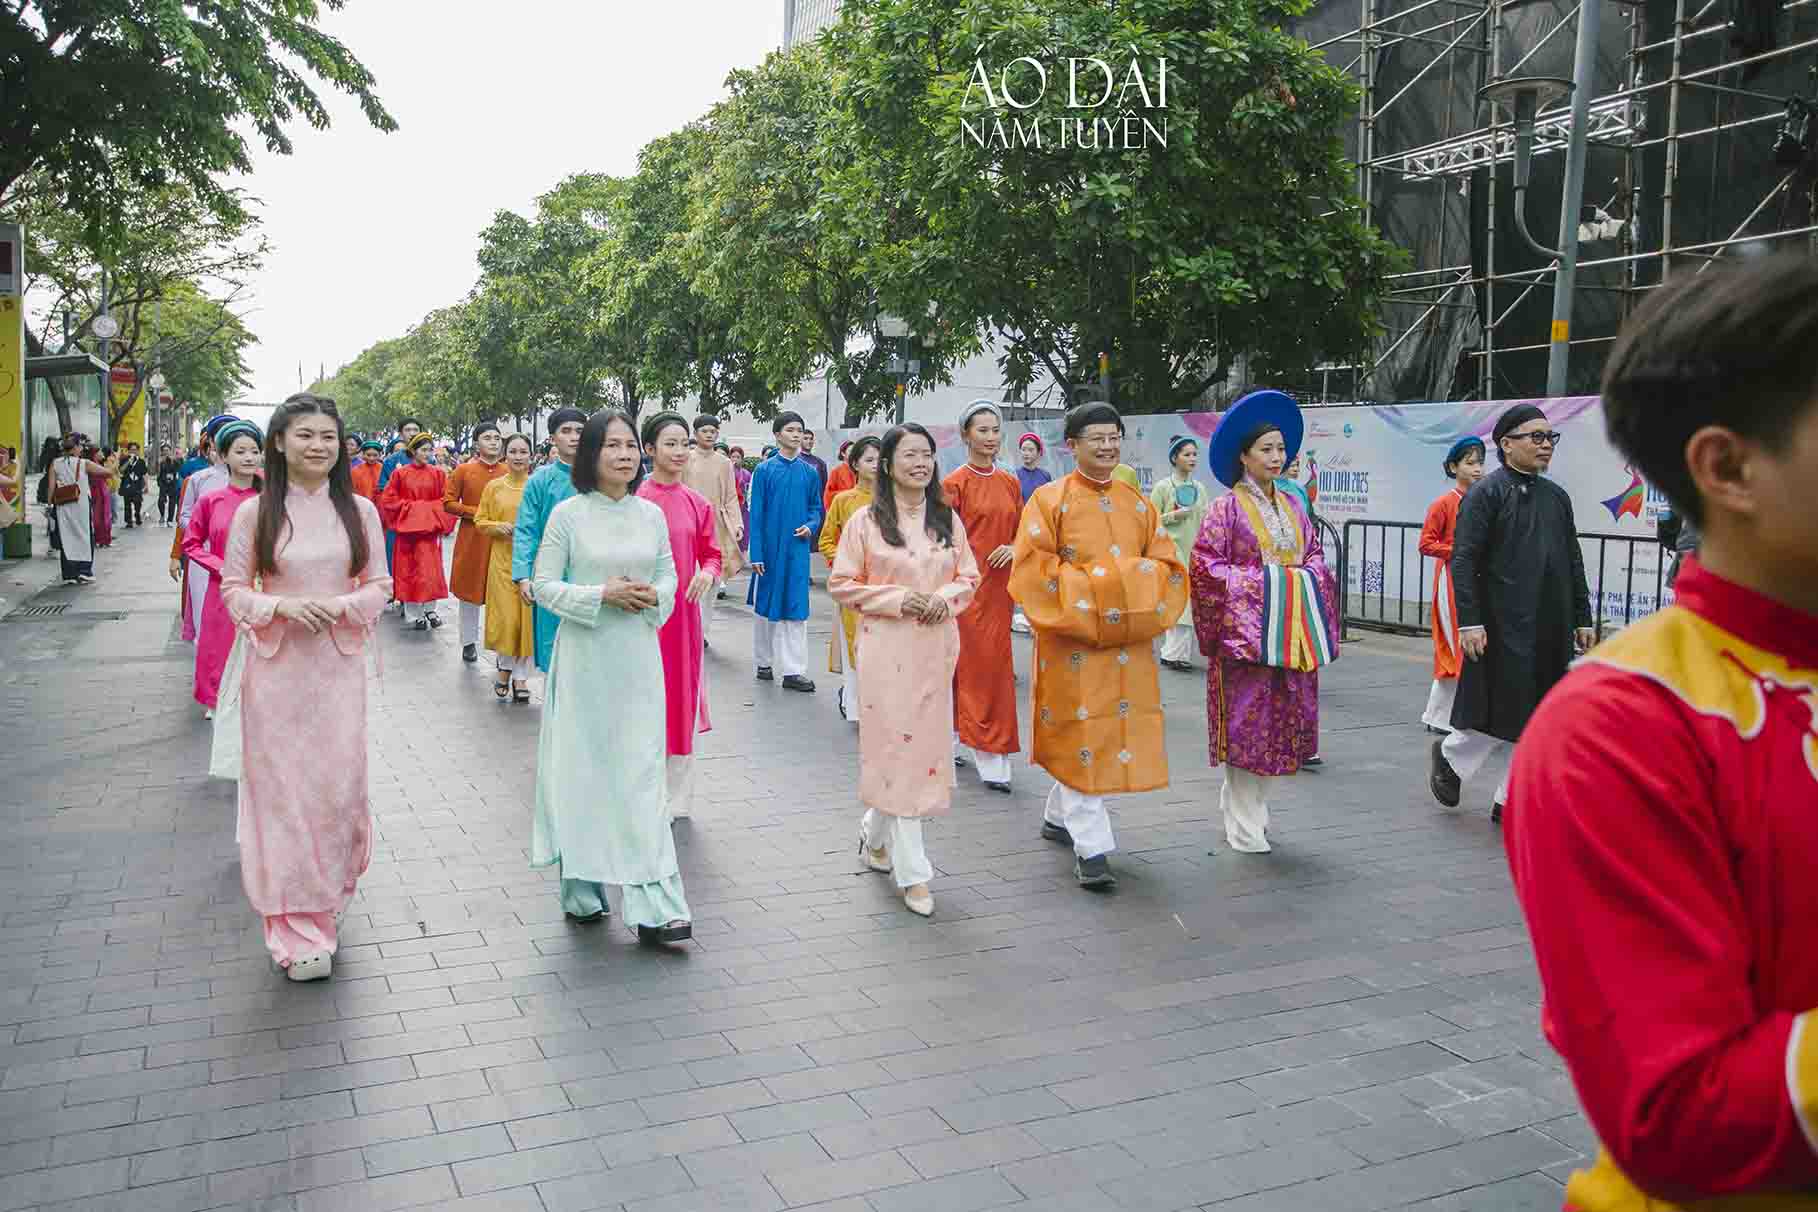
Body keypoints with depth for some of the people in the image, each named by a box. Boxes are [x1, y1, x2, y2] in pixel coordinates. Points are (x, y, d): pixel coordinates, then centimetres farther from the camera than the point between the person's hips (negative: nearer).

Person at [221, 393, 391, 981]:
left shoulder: (359, 510, 2)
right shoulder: (254, 512, -1)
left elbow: (380, 586, 6)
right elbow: (233, 589, 3)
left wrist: (340, 606, -13)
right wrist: (281, 606, -15)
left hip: (338, 664, 1)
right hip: (276, 667, -1)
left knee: (338, 784, 3)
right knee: (282, 785, 1)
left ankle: (325, 901, 28)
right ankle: (296, 928, 9)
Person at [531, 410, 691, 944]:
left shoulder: (652, 515, 5)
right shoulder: (568, 514, -4)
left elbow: (668, 576, 14)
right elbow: (543, 585, -4)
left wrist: (653, 596, -8)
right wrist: (602, 595, -17)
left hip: (638, 657, 2)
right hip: (584, 656, -2)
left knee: (642, 772, 0)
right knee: (583, 767, 5)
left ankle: (654, 907, 0)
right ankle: (583, 891, 22)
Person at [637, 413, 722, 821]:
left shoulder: (697, 504, 5)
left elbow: (711, 553, 11)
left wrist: (708, 572, -9)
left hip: (682, 612, 4)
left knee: (681, 699, 10)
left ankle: (676, 798, 24)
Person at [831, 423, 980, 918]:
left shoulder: (948, 519, 7)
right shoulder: (866, 520, -4)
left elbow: (969, 577, 12)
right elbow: (842, 584, -3)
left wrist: (946, 597, -9)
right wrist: (897, 599, -15)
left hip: (936, 647, 4)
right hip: (886, 648, -4)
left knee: (926, 743, 9)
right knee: (898, 749, -4)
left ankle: (875, 834, 35)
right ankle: (913, 872, 3)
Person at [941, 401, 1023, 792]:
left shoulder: (1010, 483, 9)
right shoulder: (955, 483, -7)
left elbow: (1021, 530, 16)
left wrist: (1013, 548, -5)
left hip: (998, 585, 6)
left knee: (994, 663, 10)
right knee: (978, 664, -6)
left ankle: (953, 740, 25)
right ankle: (991, 758, -2)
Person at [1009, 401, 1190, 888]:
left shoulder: (1137, 503, 11)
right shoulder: (1050, 500, -5)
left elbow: (1166, 565, 10)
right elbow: (1032, 567, -11)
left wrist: (1137, 594, -9)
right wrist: (1088, 593, -16)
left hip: (1128, 640, 6)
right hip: (1072, 636, -5)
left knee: (1120, 732, 11)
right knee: (1083, 735, -6)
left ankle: (1059, 816, 31)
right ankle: (1091, 846, -2)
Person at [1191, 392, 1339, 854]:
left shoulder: (1293, 505, 12)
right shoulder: (1228, 507, -5)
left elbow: (1316, 555, 17)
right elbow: (1205, 562, -9)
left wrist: (1305, 580, -3)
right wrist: (1253, 582, -14)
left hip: (1291, 632, 6)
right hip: (1245, 628, -6)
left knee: (1283, 717, 7)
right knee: (1246, 719, -3)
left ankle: (1242, 801, 23)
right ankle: (1245, 825, 6)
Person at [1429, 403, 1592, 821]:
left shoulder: (1557, 496, 13)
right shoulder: (1485, 493, -7)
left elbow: (1574, 563, 17)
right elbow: (1463, 560, -12)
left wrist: (1582, 620, 13)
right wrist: (1469, 622, -18)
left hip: (1552, 629, 7)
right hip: (1504, 626, -6)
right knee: (1500, 713, -1)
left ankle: (1511, 801, 17)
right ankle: (1450, 755, 27)